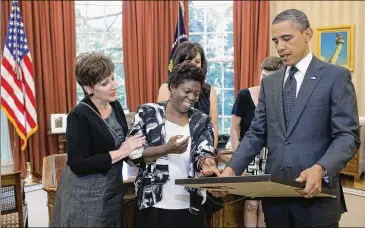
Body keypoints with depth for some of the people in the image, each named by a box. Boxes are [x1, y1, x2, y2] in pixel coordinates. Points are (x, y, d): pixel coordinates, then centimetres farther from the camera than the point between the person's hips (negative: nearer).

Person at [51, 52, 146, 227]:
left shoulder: (114, 105, 1)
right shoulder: (79, 116, -21)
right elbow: (78, 165, -24)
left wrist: (132, 147, -5)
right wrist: (121, 153, -23)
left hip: (113, 189, 7)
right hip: (84, 196, -7)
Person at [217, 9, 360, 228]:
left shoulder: (336, 76, -3)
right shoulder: (269, 82, 11)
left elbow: (348, 135, -9)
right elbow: (256, 134, 8)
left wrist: (320, 169, -27)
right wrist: (232, 168, -7)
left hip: (317, 194, -4)